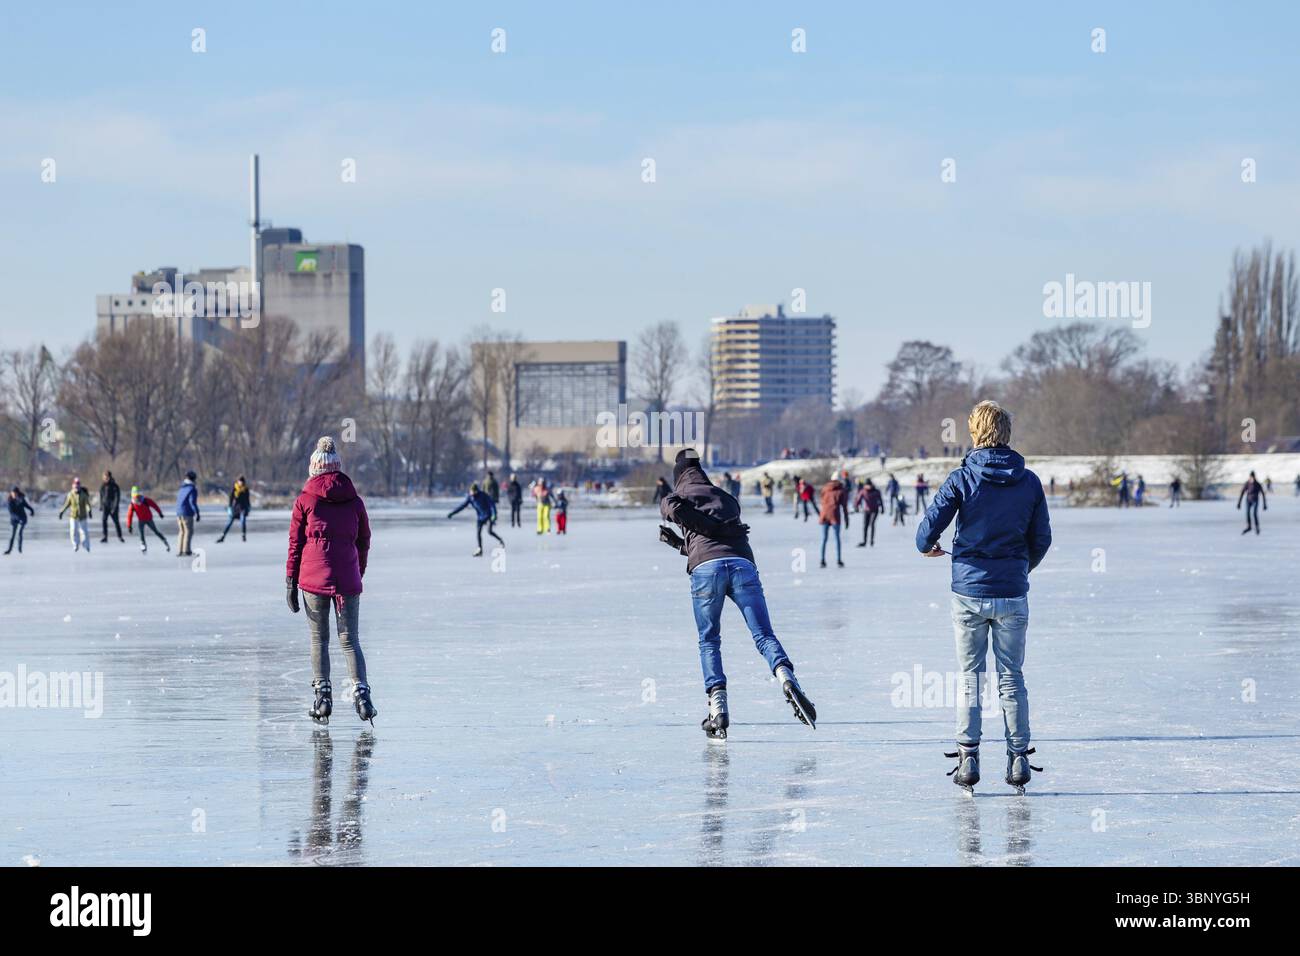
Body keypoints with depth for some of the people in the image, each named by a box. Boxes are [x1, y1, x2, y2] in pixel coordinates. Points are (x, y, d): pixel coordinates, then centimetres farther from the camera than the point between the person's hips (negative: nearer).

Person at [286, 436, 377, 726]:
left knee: (319, 639, 9)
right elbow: (364, 541, 12)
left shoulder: (305, 500, 0)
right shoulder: (354, 501, 6)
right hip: (348, 580, 2)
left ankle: (323, 697, 4)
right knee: (350, 640, 4)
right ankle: (361, 693, -13)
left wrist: (290, 582, 4)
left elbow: (295, 544, 0)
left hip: (313, 579, -2)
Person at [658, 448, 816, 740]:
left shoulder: (671, 501, 22)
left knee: (709, 642, 11)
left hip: (705, 569, -2)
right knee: (764, 635, -3)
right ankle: (786, 678, -32)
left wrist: (717, 529, 4)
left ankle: (718, 706, -4)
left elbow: (678, 509, -3)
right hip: (743, 564, 2)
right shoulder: (727, 499, 34)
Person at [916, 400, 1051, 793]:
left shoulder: (962, 479, -8)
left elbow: (929, 527, -10)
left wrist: (926, 547, 14)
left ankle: (967, 758, 3)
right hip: (1012, 595, 1)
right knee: (1012, 678, 9)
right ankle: (1019, 759, 6)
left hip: (969, 591, -1)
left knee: (969, 677, 7)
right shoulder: (1029, 482, -1)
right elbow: (1042, 539, 5)